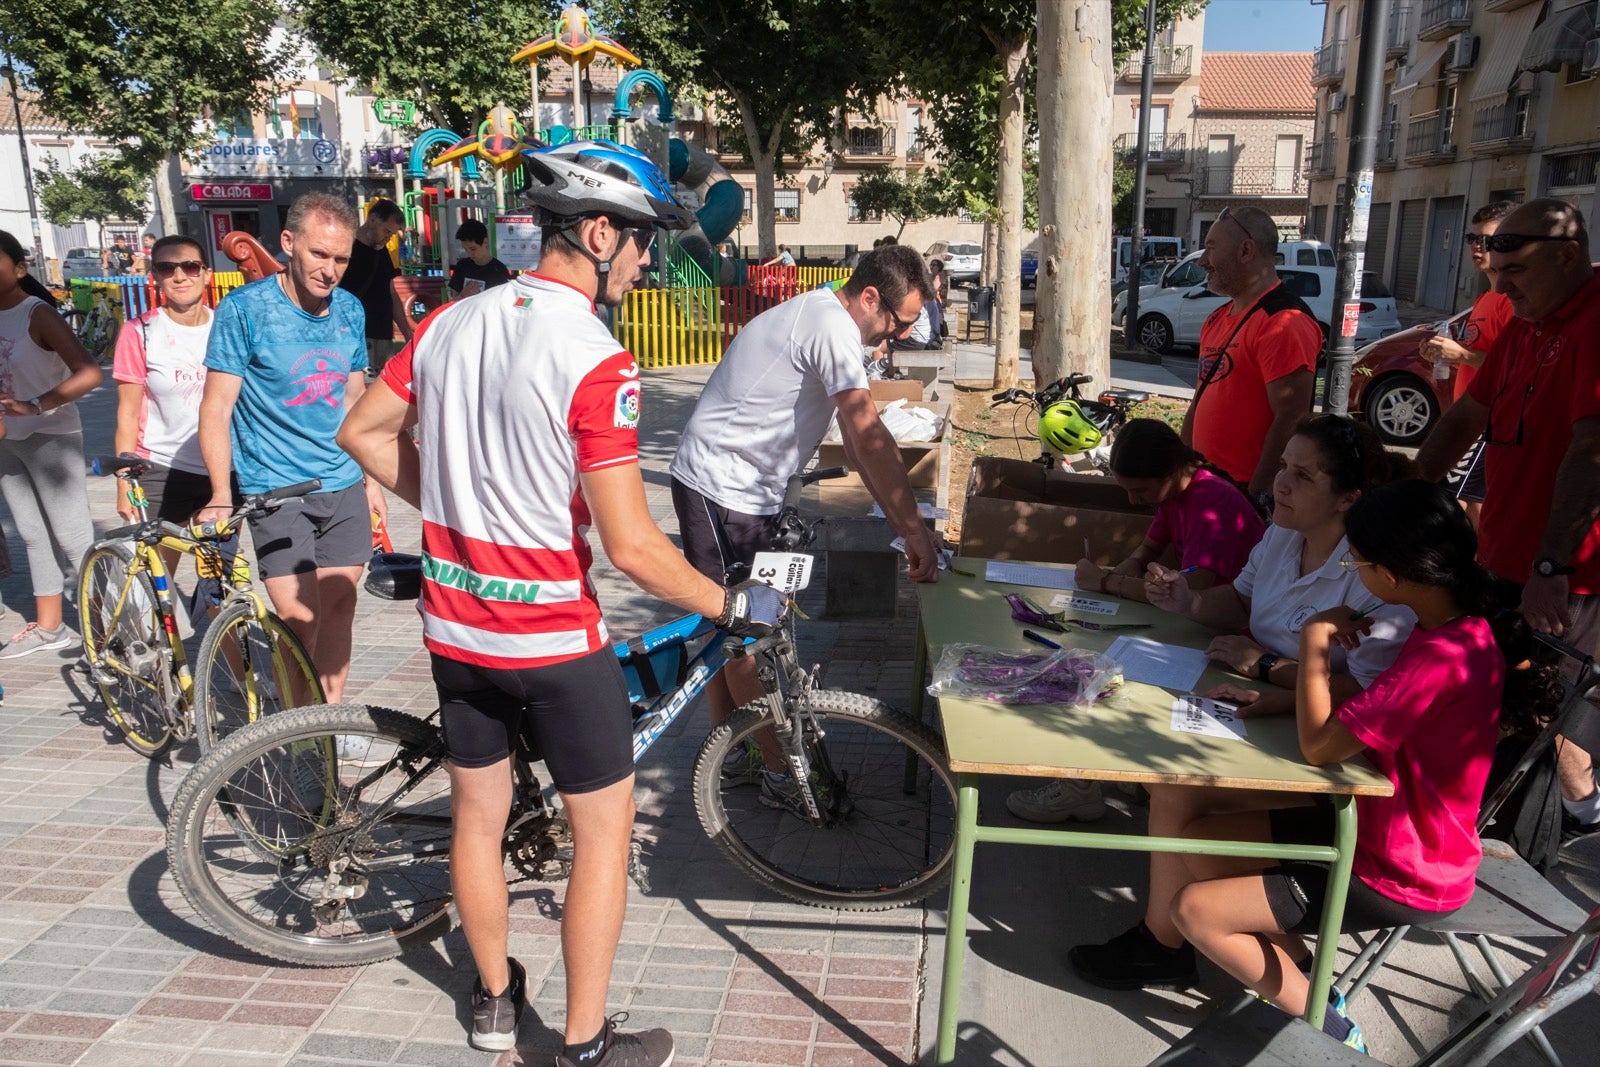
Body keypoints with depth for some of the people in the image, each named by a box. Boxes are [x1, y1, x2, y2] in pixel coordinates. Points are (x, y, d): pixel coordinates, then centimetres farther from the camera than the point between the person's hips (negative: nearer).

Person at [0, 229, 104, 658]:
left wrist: (35, 406, -35)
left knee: (72, 536, -5)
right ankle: (48, 627, 24)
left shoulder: (38, 315, -14)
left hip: (50, 437, -7)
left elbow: (89, 373, -26)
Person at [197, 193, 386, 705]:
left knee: (339, 605, 9)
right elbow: (217, 407, -10)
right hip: (275, 490, -5)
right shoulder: (245, 308, -9)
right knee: (301, 619, -9)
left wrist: (371, 479, 15)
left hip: (344, 488, 5)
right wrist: (221, 495, -20)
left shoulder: (350, 309, 6)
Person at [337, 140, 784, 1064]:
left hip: (455, 623, 7)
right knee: (606, 828, 11)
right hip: (553, 638, -7)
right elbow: (633, 548, -24)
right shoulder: (598, 362, -21)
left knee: (479, 815, 21)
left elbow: (363, 433, 12)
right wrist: (732, 606, -11)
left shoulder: (453, 321, 1)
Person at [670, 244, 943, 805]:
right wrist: (914, 528, -27)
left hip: (744, 489, 10)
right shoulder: (831, 327, -20)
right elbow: (869, 437, -28)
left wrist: (902, 519, 9)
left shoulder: (820, 315, 12)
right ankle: (779, 773, 10)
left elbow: (855, 440, 13)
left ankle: (727, 752, 30)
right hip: (720, 489, -10)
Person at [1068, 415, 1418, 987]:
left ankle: (1162, 946, 1)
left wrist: (1265, 665, -22)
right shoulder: (1282, 535, 1)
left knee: (1176, 786, -20)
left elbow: (1369, 692, -30)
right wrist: (1187, 601, -2)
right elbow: (1243, 601, 18)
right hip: (1267, 709, 9)